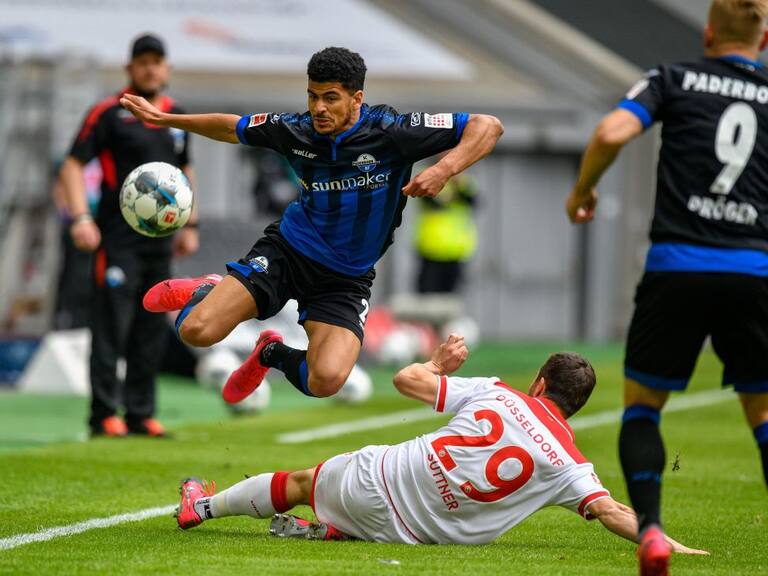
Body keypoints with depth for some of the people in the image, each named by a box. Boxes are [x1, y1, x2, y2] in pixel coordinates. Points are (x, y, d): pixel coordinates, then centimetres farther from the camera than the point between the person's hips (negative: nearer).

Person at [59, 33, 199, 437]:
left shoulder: (176, 117, 14)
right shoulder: (108, 114, -4)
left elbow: (184, 172, 26)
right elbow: (73, 166, -8)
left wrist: (189, 225, 20)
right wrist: (81, 218, -21)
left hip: (160, 238, 6)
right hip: (118, 237, -6)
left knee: (151, 330, 8)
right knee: (111, 327, -9)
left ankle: (141, 415, 15)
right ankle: (104, 416, -7)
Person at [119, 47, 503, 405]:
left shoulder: (391, 132, -19)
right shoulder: (296, 131, -8)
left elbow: (487, 127, -21)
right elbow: (230, 128, 13)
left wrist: (443, 171, -37)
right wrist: (164, 119, 10)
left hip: (346, 278, -1)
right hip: (287, 252, 1)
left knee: (326, 381, -26)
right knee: (195, 331, -20)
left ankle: (272, 354, 13)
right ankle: (206, 293, 23)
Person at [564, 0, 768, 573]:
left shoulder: (675, 80, 6)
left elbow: (612, 132, -9)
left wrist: (583, 189, 8)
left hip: (677, 267, -1)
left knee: (642, 403, 13)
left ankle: (650, 528, -6)